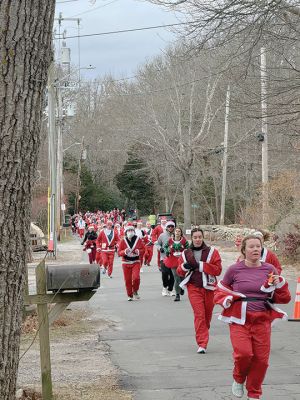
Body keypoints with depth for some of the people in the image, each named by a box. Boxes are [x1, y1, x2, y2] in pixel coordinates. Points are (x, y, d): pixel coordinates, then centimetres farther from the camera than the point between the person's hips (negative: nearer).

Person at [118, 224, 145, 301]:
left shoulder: (138, 240, 0)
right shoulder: (123, 241, 0)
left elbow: (143, 249, 8)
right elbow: (119, 253, 2)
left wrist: (138, 251, -12)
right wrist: (125, 251, -19)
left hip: (136, 262, -1)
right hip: (126, 263, 1)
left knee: (136, 277, -18)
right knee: (127, 280, 1)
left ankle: (135, 291, 9)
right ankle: (130, 295, 18)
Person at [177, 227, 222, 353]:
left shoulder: (212, 252, 1)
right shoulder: (186, 253, 7)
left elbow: (218, 270, -9)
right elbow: (179, 272, 13)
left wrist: (200, 265, -17)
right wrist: (184, 267, -10)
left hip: (208, 287, 1)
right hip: (194, 287, 0)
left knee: (208, 314, 12)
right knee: (199, 314, -10)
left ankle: (203, 334, 36)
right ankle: (202, 344, -11)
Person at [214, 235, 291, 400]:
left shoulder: (269, 269, 5)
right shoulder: (234, 269, -1)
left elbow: (283, 298, 9)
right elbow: (220, 291, 13)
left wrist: (279, 284, -9)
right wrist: (226, 300, -7)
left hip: (262, 321, 2)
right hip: (239, 319, -2)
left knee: (261, 358, 0)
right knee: (244, 353, -19)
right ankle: (238, 380, 14)